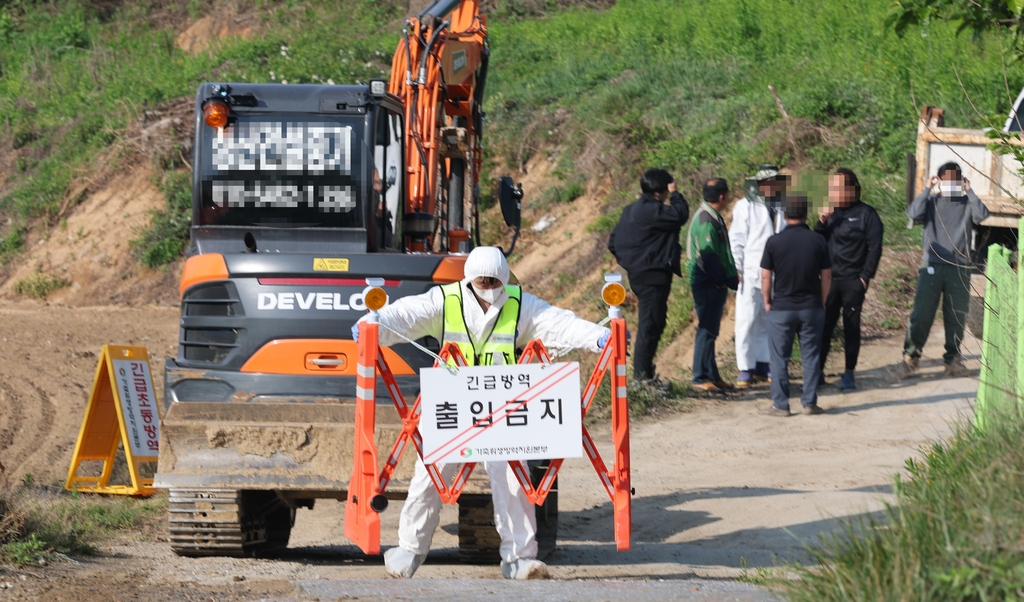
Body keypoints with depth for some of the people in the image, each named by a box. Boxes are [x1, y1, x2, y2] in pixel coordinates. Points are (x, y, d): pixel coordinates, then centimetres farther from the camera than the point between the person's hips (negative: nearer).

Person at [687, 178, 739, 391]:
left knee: (710, 331, 14)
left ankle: (712, 376, 20)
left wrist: (730, 279, 13)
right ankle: (701, 378, -1)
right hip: (708, 285, -10)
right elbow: (709, 258, -22)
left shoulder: (713, 217, 14)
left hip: (715, 285, 10)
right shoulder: (706, 222, -19)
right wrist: (723, 282, -15)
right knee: (707, 331, -5)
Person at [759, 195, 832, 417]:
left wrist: (767, 302, 8)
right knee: (810, 356, 10)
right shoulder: (818, 240, -4)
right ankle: (809, 402, 11)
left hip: (781, 308, -2)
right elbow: (826, 276, 1)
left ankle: (780, 404, 7)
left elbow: (765, 276, -6)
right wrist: (822, 301, 13)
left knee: (779, 358, 6)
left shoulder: (774, 242, -9)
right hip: (812, 307, 2)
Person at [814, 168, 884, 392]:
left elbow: (875, 247, -6)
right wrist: (821, 222, -7)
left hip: (853, 281, -4)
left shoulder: (866, 214, -3)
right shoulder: (830, 212, 12)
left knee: (851, 327, 1)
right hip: (829, 279, 4)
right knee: (823, 325, 2)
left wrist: (866, 277, -11)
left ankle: (849, 374, 6)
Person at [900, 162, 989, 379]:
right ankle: (910, 358, 3)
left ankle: (953, 360, 14)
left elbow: (982, 214, -13)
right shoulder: (931, 202, 4)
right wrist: (928, 190, -13)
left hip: (959, 269, 1)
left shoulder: (967, 204, 6)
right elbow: (913, 213, -13)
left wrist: (969, 191, -11)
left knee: (957, 317, 5)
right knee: (921, 315, -4)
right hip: (932, 267, -1)